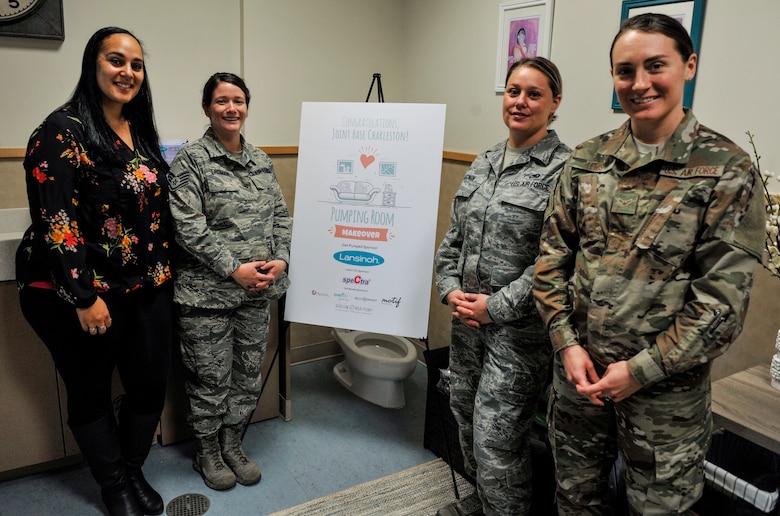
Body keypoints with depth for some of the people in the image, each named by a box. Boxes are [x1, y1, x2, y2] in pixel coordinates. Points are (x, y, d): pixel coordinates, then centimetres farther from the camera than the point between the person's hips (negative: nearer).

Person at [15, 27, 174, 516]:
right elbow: (55, 220, -17)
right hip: (84, 295, -6)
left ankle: (133, 470, 36)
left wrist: (165, 272, 13)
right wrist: (84, 297, -18)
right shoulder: (63, 131, -11)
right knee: (92, 394, 11)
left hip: (148, 289, 6)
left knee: (152, 384, 12)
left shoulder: (142, 132, 10)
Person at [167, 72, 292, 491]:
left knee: (249, 374, 14)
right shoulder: (191, 159, -7)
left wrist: (280, 260, -5)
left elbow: (281, 216, 11)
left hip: (258, 290, 5)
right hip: (207, 292, -5)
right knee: (210, 378, 8)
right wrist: (235, 269, -18)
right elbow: (189, 227, -14)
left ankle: (232, 446, 35)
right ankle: (207, 454, 31)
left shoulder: (261, 160, 10)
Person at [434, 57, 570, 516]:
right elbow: (454, 235, 12)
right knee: (466, 417, 21)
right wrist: (450, 289, -1)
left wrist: (496, 307, -17)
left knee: (496, 439, 0)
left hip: (519, 327, -7)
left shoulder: (563, 169, -13)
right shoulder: (484, 163, 9)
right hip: (467, 318, 7)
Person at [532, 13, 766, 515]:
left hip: (665, 390, -3)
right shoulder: (587, 160, 1)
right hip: (578, 373, 4)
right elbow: (552, 256, 3)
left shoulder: (727, 169, -10)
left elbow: (724, 296, -13)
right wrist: (567, 342, -6)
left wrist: (642, 369, -14)